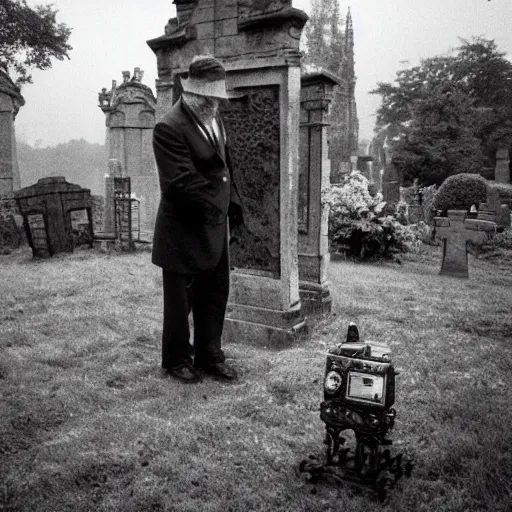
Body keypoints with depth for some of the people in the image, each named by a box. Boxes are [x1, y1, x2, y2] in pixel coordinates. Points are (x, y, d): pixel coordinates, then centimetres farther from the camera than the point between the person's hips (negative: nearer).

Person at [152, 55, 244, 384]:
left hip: (216, 227, 8)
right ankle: (177, 360, 26)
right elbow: (183, 181, -24)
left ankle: (210, 356, 29)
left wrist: (233, 205, 9)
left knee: (215, 296, 14)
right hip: (184, 232, -8)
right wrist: (216, 205, -19)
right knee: (180, 300, 8)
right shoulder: (169, 128, -18)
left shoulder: (215, 119, 9)